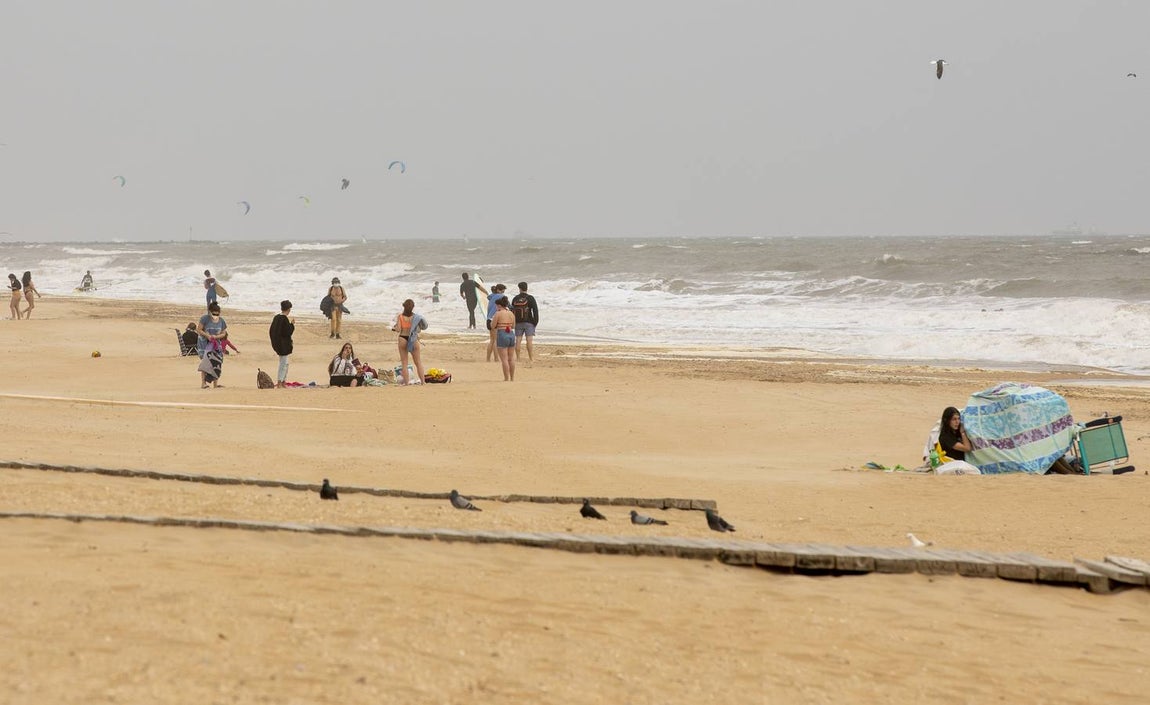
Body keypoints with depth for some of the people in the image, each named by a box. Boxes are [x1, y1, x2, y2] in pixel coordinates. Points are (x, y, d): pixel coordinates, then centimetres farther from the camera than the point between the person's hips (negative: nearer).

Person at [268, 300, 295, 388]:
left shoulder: (276, 317, 6)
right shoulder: (285, 319, -19)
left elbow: (271, 331, 12)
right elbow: (288, 332, -20)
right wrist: (292, 324, -7)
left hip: (276, 343, 9)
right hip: (284, 344, -9)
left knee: (285, 363, 19)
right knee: (283, 363, -1)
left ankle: (283, 382, 24)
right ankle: (279, 383, 0)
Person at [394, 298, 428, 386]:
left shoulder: (400, 316, -6)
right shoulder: (415, 317, -5)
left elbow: (398, 330, -8)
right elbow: (418, 330, -5)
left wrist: (394, 327, 13)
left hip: (403, 339, -1)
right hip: (413, 340, 1)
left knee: (404, 363, 7)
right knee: (418, 362, 12)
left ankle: (406, 382, 3)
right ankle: (422, 381, 11)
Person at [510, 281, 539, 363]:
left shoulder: (515, 299, 6)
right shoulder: (530, 298, -4)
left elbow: (512, 311, 9)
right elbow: (535, 310, -9)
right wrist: (536, 322, -3)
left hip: (518, 323, 3)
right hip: (528, 322, -3)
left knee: (518, 340, 6)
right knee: (530, 340, -7)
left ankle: (517, 358, 8)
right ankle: (531, 358, -11)